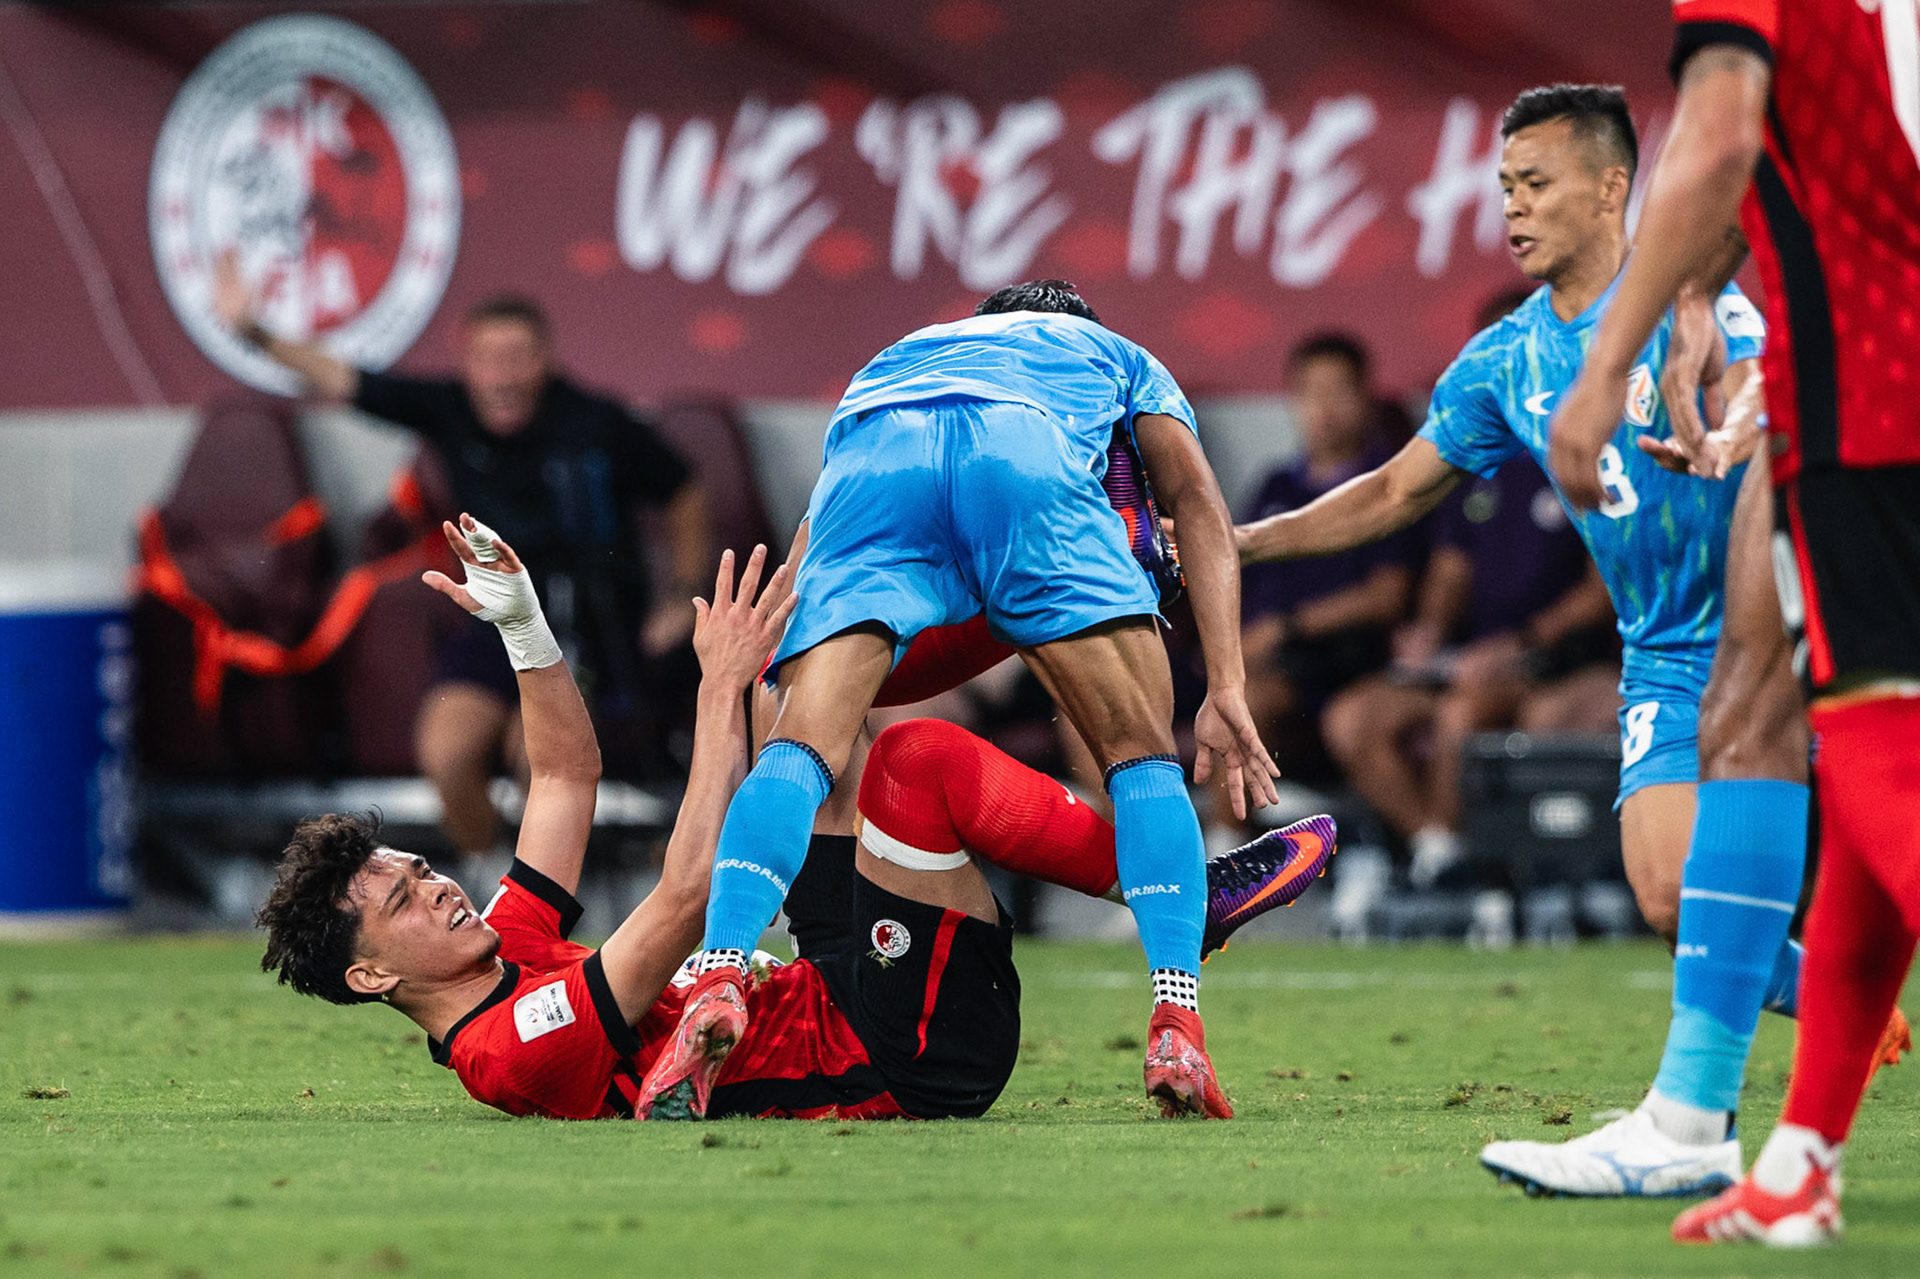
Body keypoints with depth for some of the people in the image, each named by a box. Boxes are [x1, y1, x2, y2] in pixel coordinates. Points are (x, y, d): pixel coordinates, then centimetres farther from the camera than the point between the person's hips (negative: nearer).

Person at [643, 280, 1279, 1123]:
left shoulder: (897, 355, 48)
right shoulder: (1117, 357, 41)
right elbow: (1197, 503, 22)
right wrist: (1226, 689, 14)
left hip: (864, 466, 2)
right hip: (1028, 454, -2)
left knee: (799, 747, -5)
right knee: (1143, 753, 7)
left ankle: (720, 975, -29)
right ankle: (1176, 1029, -8)